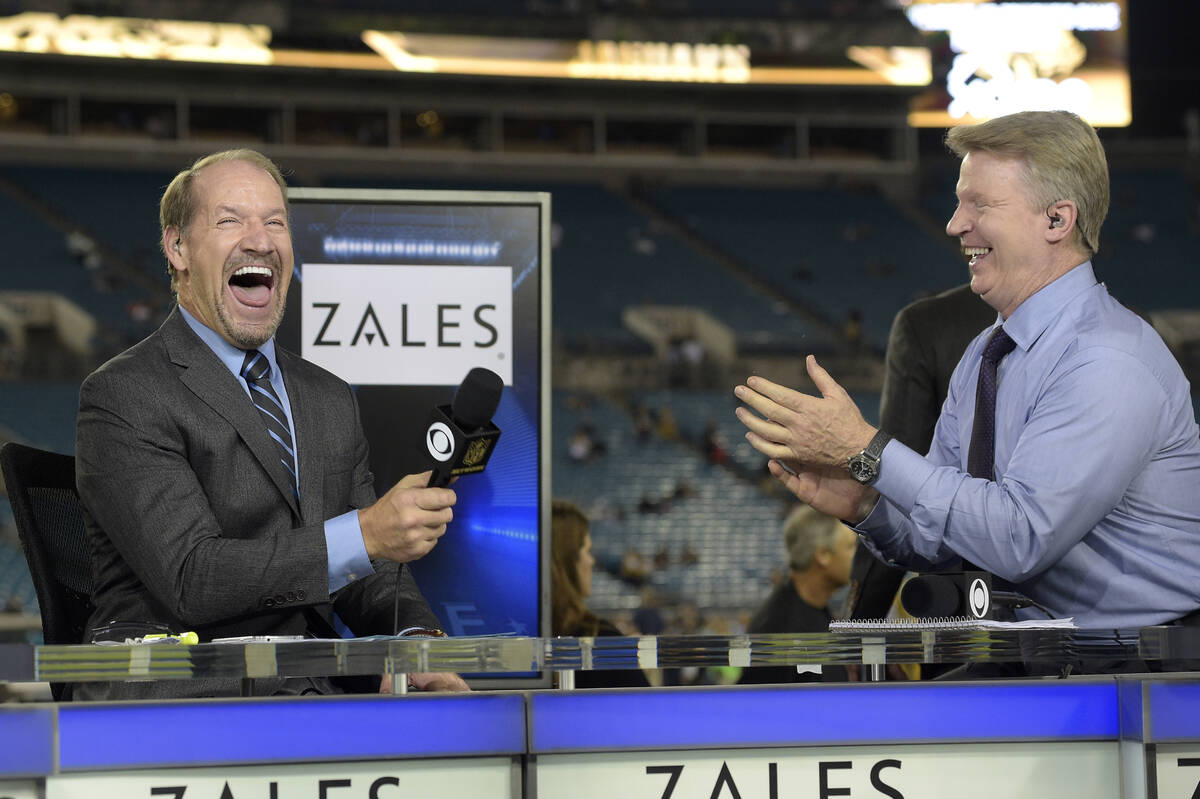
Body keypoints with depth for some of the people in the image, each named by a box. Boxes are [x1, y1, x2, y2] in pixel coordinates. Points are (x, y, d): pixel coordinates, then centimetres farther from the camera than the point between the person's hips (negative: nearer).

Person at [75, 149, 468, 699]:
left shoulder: (331, 400, 21)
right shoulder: (122, 396, -3)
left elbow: (370, 576, 21)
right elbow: (190, 580, -14)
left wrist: (417, 645, -4)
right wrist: (366, 533, -22)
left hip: (313, 696, 6)